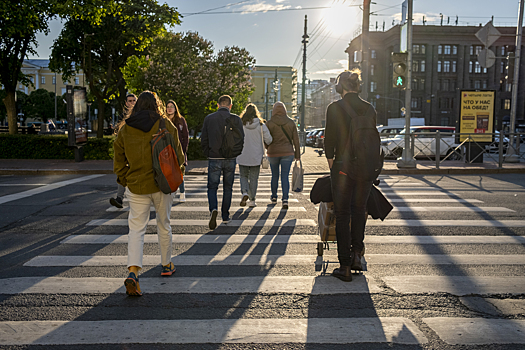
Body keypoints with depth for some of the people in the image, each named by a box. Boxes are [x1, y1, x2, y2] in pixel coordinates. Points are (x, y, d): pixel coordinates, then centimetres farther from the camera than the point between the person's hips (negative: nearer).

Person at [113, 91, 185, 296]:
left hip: (136, 186, 1)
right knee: (164, 225, 16)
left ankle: (133, 272, -14)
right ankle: (166, 265, 30)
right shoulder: (165, 125, -3)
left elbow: (119, 159, 7)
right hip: (162, 184, 0)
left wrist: (124, 180, 19)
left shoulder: (125, 129, 3)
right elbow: (177, 153, 0)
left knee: (136, 228, 1)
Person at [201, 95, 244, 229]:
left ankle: (213, 209, -19)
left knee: (212, 187, 7)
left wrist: (208, 154, 12)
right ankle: (225, 216, 17)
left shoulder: (209, 118, 0)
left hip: (214, 159, 0)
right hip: (230, 159, 0)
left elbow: (204, 139, 1)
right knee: (228, 188, 12)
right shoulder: (235, 119, -3)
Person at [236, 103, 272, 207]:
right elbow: (268, 139, -5)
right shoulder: (261, 125, -4)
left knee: (243, 176, 16)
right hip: (256, 156, 0)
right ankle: (252, 200, 12)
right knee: (253, 178, 10)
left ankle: (244, 192, -9)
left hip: (243, 156, 0)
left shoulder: (240, 124, -6)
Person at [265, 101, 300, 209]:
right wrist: (297, 154, 7)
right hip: (287, 153, 0)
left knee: (274, 175, 15)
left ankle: (274, 197, 31)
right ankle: (285, 199, -13)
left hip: (273, 153, 0)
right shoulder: (291, 122, 0)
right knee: (285, 177, 1)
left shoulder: (269, 123, -5)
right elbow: (295, 139, 1)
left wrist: (267, 148, 18)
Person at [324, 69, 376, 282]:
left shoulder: (335, 108, -6)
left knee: (342, 215, 5)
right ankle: (357, 253, 19)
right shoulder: (369, 109, 5)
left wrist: (331, 164, 6)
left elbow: (330, 139, -6)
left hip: (343, 166, -3)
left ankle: (345, 266, 8)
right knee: (359, 210, 21)